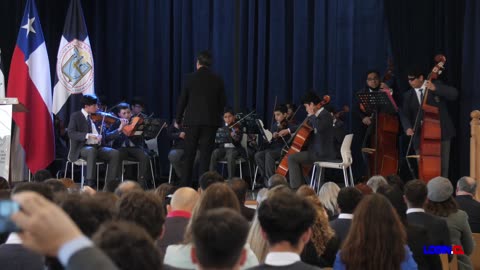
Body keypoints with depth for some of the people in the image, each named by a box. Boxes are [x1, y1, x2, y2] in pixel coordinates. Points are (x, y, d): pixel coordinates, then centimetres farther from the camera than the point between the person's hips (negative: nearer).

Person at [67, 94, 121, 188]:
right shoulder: (75, 116, 4)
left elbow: (104, 135, 17)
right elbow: (71, 133, -11)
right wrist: (88, 135, -25)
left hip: (98, 147, 5)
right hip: (82, 148, -5)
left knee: (115, 153, -22)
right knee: (92, 150, -39)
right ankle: (90, 184, -40)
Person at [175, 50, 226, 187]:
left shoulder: (190, 78, -4)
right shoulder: (218, 80, 0)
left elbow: (182, 100, 0)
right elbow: (222, 103, 5)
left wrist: (178, 120, 12)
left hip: (192, 121, -1)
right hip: (211, 122, 1)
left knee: (189, 156, 8)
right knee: (205, 155, 2)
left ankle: (185, 186, 10)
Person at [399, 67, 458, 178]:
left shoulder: (436, 85, 1)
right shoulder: (408, 95, 7)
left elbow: (454, 94, -12)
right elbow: (404, 114, -1)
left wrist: (435, 88, -22)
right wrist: (408, 127, -21)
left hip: (441, 132, -2)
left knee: (442, 165, 2)